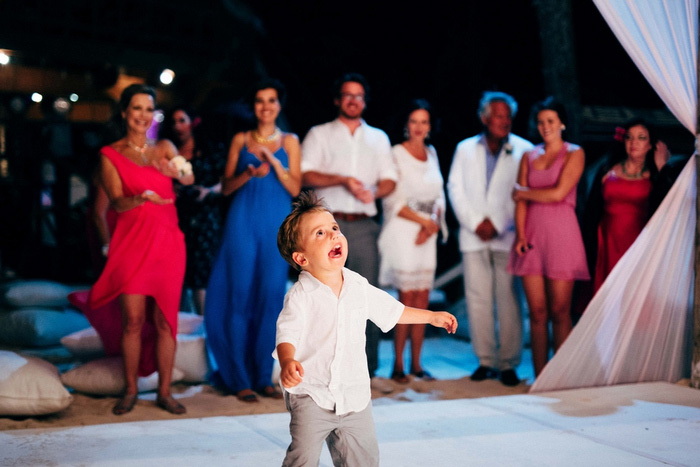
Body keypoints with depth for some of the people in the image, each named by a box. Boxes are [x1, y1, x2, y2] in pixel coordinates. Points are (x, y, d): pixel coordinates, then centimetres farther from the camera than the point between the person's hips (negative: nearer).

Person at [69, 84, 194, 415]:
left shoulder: (164, 149, 12)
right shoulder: (110, 155, 5)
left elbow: (190, 179, -6)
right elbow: (118, 203, -7)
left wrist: (176, 173, -29)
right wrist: (143, 197, -27)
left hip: (167, 242, 2)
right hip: (132, 242, -2)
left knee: (164, 320, 2)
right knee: (133, 320, -3)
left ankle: (164, 391, 9)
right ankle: (130, 390, 11)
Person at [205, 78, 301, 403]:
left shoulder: (289, 142, 9)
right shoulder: (241, 140, 9)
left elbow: (295, 188, 1)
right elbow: (226, 187, 6)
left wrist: (273, 161, -12)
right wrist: (249, 173, -12)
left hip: (276, 225, 1)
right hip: (244, 221, 0)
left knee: (271, 297, 0)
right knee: (241, 297, -3)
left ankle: (263, 376, 10)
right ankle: (239, 379, 4)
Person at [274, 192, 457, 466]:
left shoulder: (358, 286, 3)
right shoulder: (300, 296, -14)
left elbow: (391, 310, 18)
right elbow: (287, 335, -23)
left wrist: (432, 316, 25)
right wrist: (287, 363, -44)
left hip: (354, 395, 5)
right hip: (311, 394, -5)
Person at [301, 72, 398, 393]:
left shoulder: (378, 138, 21)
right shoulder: (320, 135, 11)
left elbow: (390, 179, 13)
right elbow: (305, 175, -1)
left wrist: (375, 191, -9)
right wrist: (342, 180, -13)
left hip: (364, 225, 3)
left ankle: (368, 370, 6)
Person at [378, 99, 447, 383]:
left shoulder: (432, 153, 14)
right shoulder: (396, 154, -4)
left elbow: (439, 196, 13)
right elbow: (392, 201, -9)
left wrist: (433, 225, -3)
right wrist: (423, 220, -11)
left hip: (428, 234, 5)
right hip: (403, 232, -5)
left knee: (422, 300, 4)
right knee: (408, 298, -7)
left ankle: (416, 364, 11)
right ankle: (398, 365, 2)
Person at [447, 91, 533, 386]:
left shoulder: (523, 150, 3)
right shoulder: (465, 149, 13)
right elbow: (455, 189, 7)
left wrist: (497, 225, -8)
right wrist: (475, 223, -4)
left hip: (507, 236, -2)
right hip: (473, 237, 3)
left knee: (509, 301, -4)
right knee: (477, 299, 2)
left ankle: (508, 363, 4)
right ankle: (486, 360, 11)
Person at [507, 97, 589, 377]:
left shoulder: (574, 154, 3)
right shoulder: (529, 156, 14)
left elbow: (558, 193, -10)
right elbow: (520, 201, 6)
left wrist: (524, 192, 3)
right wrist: (520, 235, -7)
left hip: (561, 234, -3)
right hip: (532, 237, 3)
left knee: (559, 311, -2)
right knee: (537, 312, 1)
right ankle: (539, 379, 7)